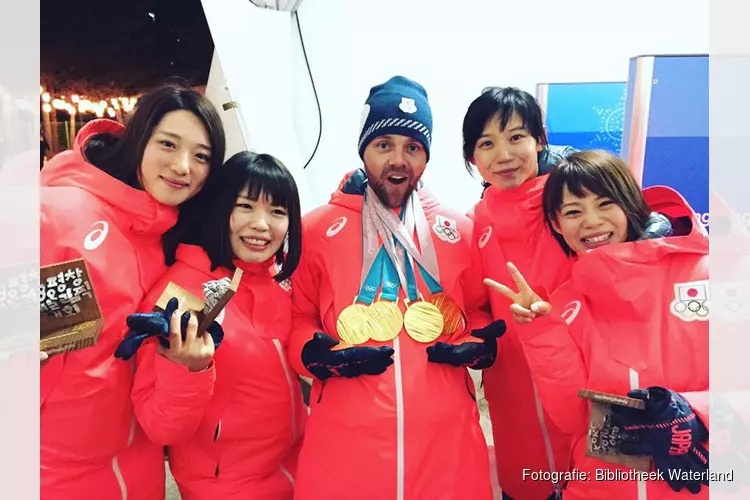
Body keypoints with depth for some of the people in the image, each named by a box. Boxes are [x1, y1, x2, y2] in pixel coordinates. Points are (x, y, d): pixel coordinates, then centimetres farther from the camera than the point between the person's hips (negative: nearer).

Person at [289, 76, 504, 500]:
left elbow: (479, 312, 14)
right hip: (346, 436, -1)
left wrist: (477, 346, -5)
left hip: (445, 433, 2)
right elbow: (298, 320, 6)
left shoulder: (458, 230, 5)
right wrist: (318, 355, -13)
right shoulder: (317, 230, 0)